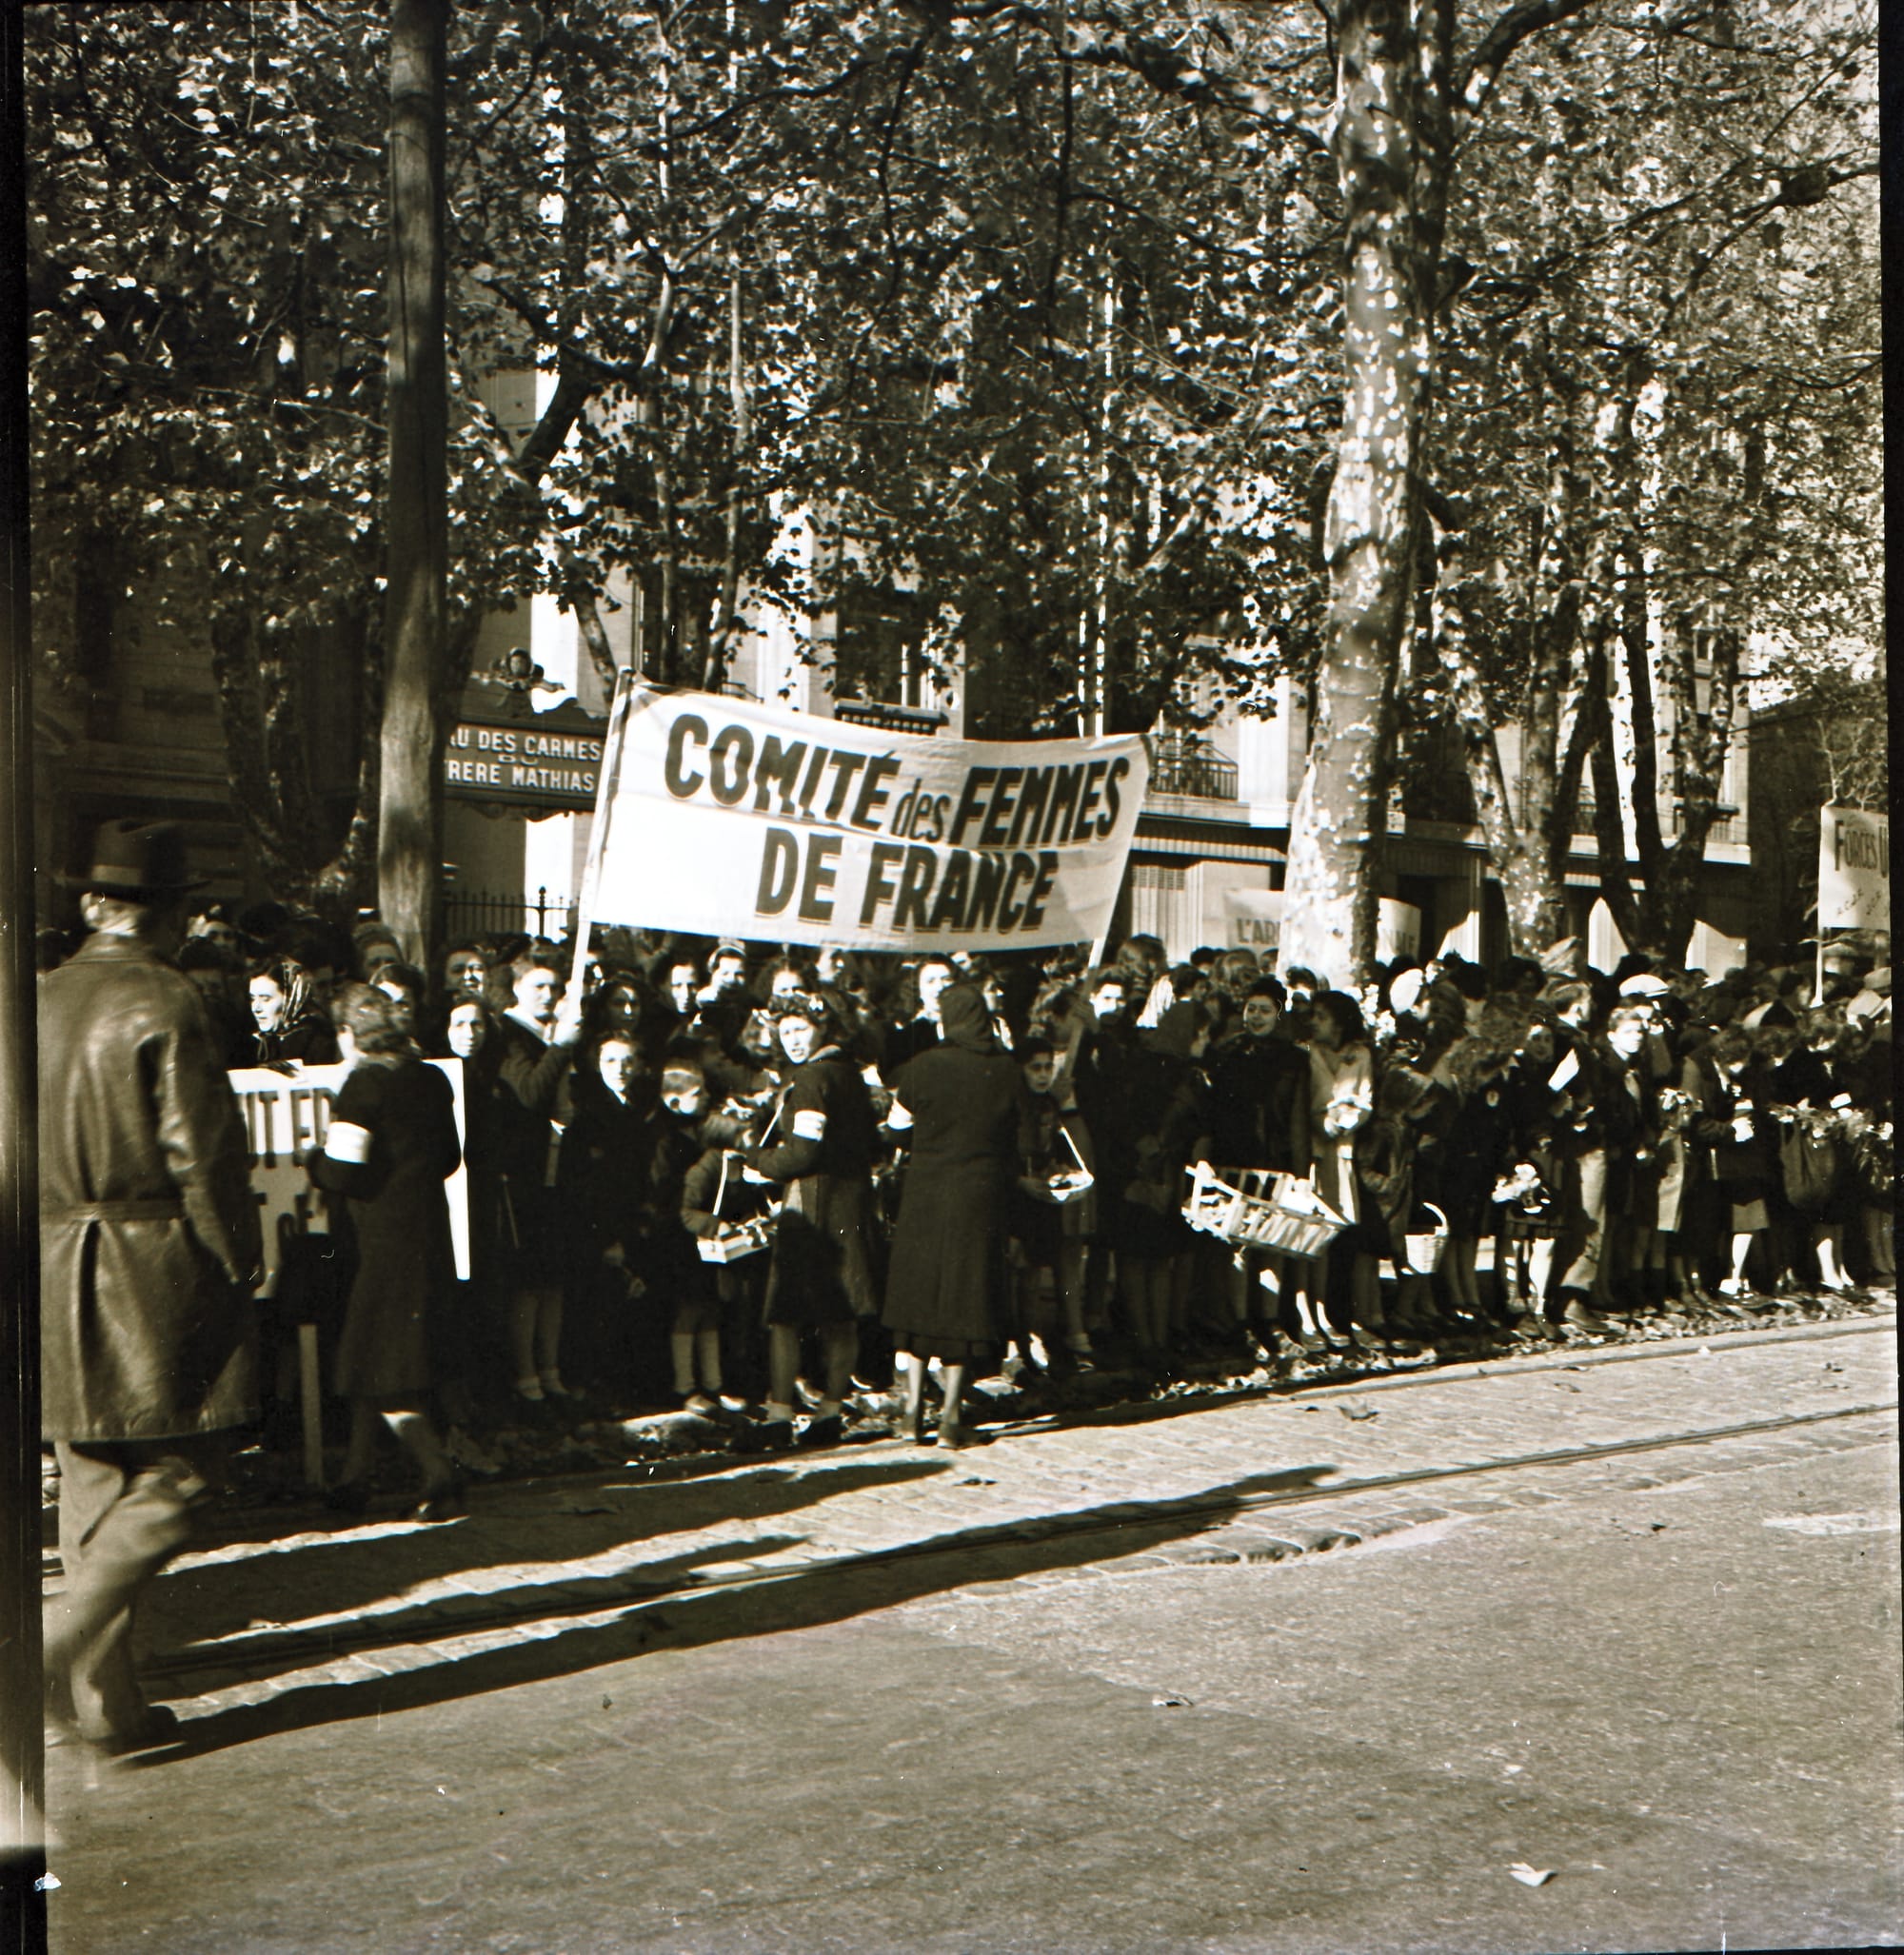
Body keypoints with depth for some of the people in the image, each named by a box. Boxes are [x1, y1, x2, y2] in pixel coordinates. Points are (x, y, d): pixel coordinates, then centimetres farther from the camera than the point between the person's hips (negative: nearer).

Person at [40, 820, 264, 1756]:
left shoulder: (37, 1002, 7)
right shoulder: (163, 1003, -12)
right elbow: (199, 1152, -14)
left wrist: (39, 1249, 19)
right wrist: (241, 1260, -3)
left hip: (53, 1273, 7)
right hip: (154, 1271, -7)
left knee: (92, 1484, 13)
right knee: (177, 1474, 3)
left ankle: (103, 1696, 16)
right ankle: (64, 1637, -11)